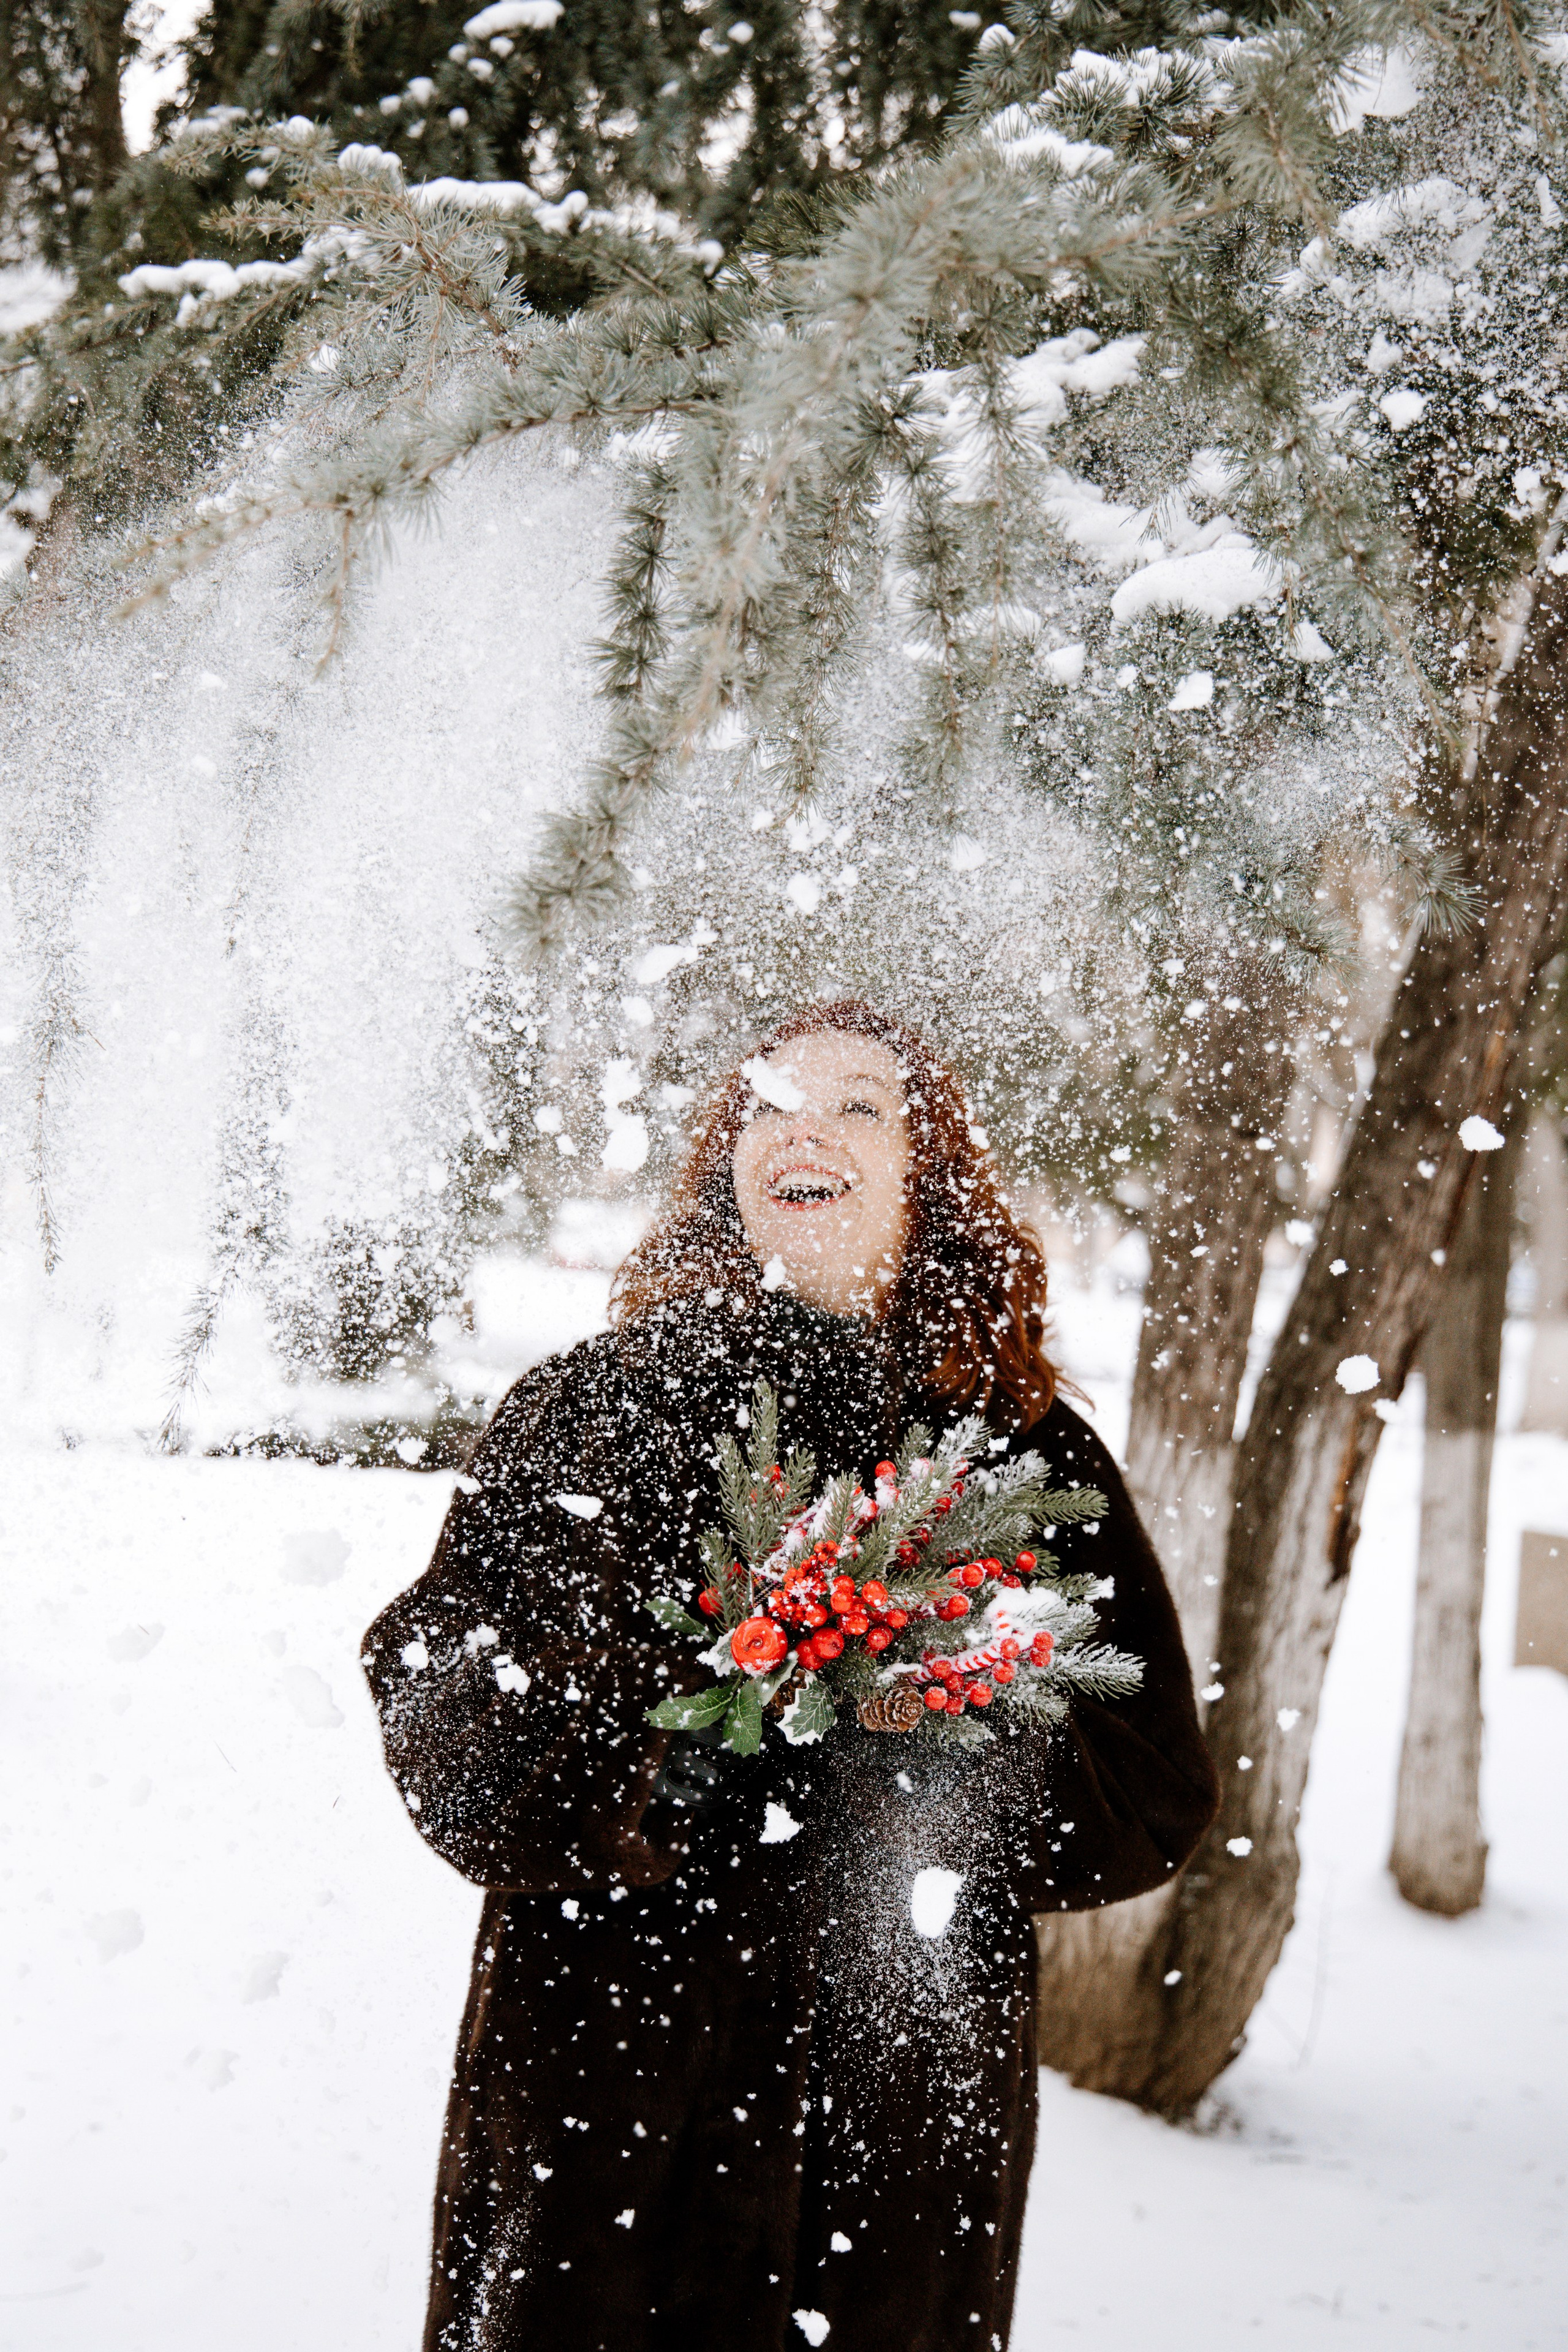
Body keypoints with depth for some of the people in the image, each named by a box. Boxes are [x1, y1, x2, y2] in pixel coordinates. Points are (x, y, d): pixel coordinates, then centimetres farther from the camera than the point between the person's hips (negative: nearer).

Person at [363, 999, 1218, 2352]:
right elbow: (432, 1720, -2)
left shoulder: (1031, 1453, 5)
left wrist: (915, 1745, -15)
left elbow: (1160, 1794, 2)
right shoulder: (588, 1404, 3)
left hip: (907, 2122, 1)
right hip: (602, 2089, -1)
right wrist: (637, 1739, -21)